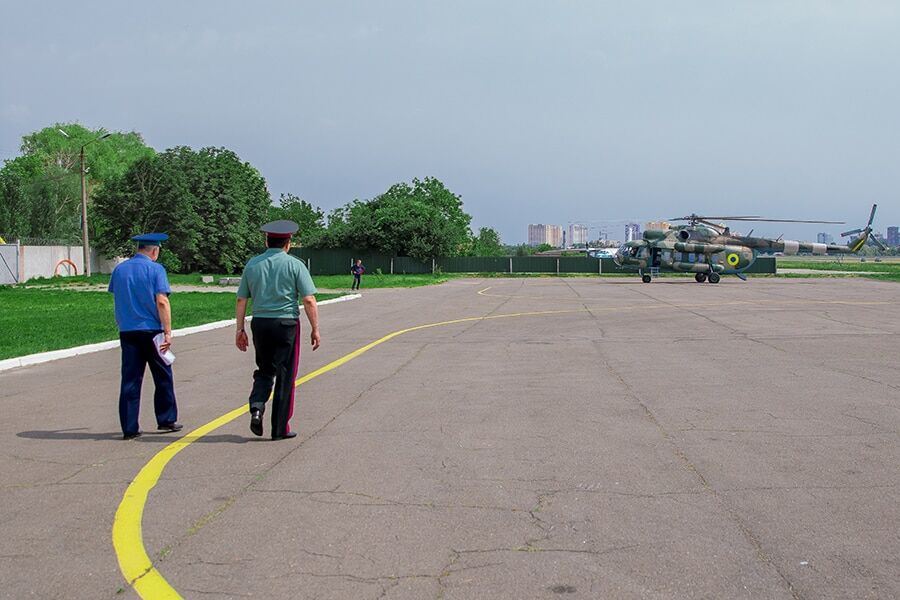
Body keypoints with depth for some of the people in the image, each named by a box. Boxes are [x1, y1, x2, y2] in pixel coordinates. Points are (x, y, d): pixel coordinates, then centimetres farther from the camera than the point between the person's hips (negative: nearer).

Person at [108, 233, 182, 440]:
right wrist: (168, 332, -14)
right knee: (163, 377, 11)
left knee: (130, 380, 4)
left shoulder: (119, 270, 9)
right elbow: (162, 301, -14)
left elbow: (116, 300, 19)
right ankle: (166, 420, 19)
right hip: (151, 330, -4)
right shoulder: (155, 269, -6)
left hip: (127, 331, 4)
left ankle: (129, 428, 3)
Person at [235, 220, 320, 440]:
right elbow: (309, 300, -9)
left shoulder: (252, 264, 6)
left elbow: (241, 300, 6)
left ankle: (257, 407, -5)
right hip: (286, 323, -3)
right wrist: (315, 329, -2)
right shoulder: (295, 265, -4)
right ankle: (280, 428, 10)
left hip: (260, 323, 3)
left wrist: (240, 329, 11)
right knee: (284, 375, 6)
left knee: (265, 371, 20)